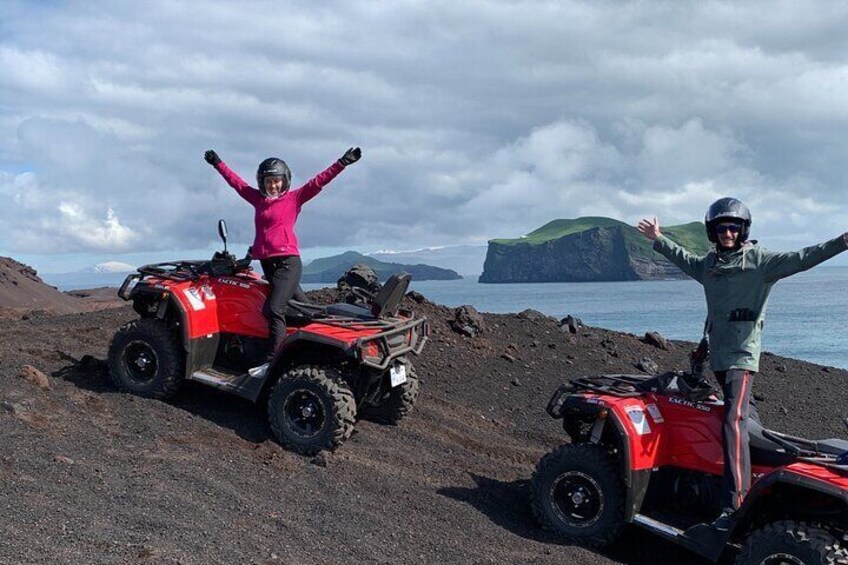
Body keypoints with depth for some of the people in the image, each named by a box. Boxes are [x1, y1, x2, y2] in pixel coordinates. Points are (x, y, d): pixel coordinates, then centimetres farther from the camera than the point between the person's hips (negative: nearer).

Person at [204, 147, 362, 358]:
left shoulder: (294, 198, 3)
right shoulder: (258, 198, 17)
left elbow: (318, 182, -4)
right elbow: (236, 181, 30)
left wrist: (342, 163, -12)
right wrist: (218, 164, 41)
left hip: (288, 262, -6)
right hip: (266, 262, 6)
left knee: (275, 309, -18)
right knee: (271, 309, 6)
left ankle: (274, 358, -21)